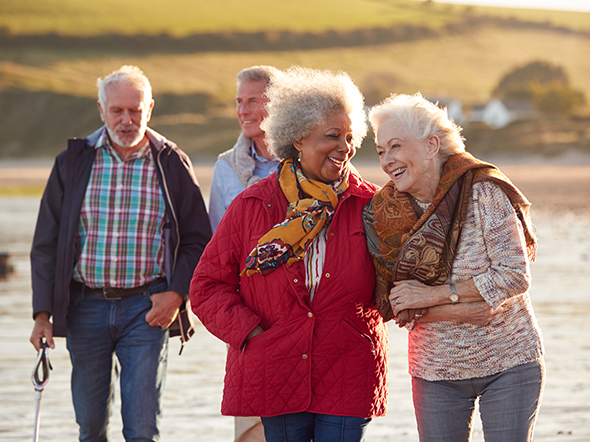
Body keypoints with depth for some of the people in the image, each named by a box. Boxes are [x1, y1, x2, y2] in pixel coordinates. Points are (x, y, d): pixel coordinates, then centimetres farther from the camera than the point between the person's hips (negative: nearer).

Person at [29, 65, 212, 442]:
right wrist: (43, 313, -2)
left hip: (148, 307, -2)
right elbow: (47, 243, 5)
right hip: (85, 306, 2)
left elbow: (197, 240, 5)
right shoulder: (73, 162, 4)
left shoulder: (172, 164, 2)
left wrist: (176, 294, -9)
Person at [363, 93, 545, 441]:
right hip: (436, 371, 3)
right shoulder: (386, 214, -4)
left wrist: (432, 296, -18)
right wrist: (460, 310, -22)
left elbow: (516, 275, -18)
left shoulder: (482, 192, -13)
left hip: (508, 363, -3)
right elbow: (399, 306, -5)